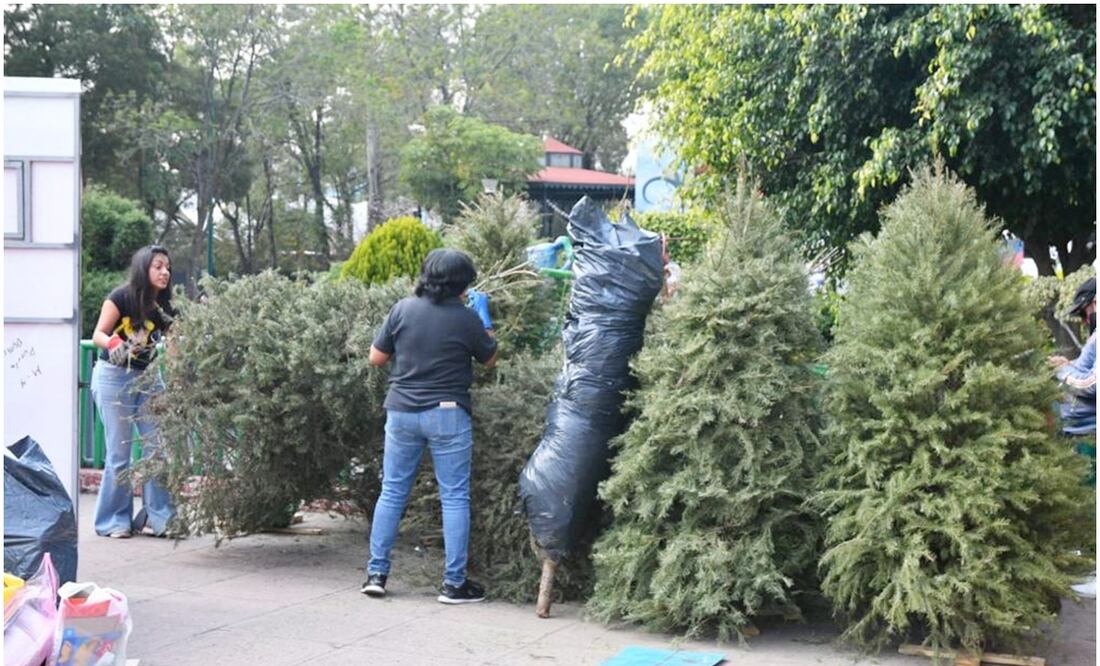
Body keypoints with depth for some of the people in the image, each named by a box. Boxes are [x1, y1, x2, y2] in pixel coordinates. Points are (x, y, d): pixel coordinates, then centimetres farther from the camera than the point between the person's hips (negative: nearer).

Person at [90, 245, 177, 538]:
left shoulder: (165, 306, 3)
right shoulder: (121, 298, -10)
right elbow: (98, 335, -12)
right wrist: (113, 343, -32)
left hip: (147, 377, 5)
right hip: (114, 377, -5)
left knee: (158, 446, -3)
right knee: (119, 452, -3)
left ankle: (156, 516, 4)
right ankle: (114, 520, 8)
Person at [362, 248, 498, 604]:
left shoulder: (403, 309, -3)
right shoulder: (467, 318, -8)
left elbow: (376, 357, 5)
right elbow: (489, 359, 9)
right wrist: (483, 314, 17)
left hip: (402, 412, 3)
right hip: (447, 415, -3)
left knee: (392, 493, 12)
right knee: (454, 498, 4)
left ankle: (376, 574, 14)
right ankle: (454, 583, 5)